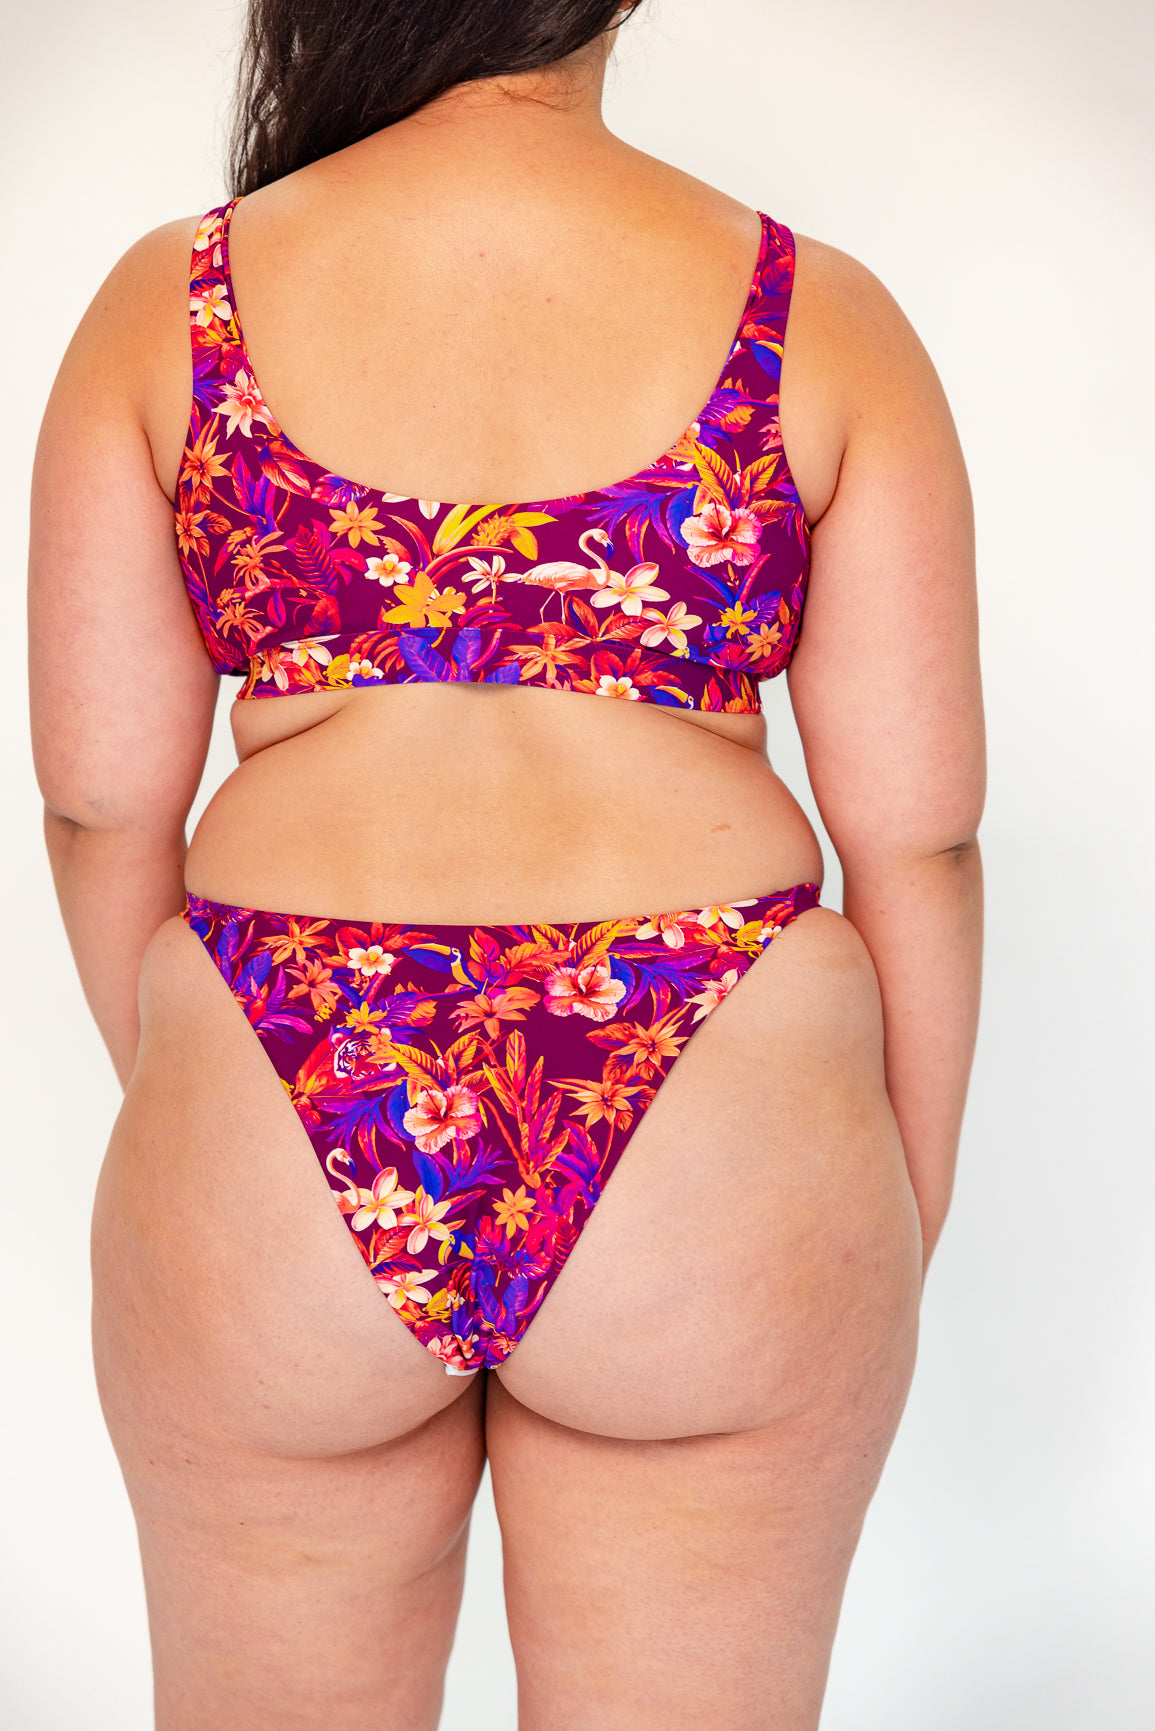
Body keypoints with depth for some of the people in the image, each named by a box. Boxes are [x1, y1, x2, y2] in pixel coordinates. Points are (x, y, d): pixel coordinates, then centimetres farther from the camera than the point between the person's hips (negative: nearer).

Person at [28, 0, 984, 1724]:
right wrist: (902, 1220, 10)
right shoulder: (819, 320, -2)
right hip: (721, 1180, 0)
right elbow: (915, 825, -2)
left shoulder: (172, 302, -1)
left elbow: (99, 800, 1)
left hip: (279, 1160, 1)